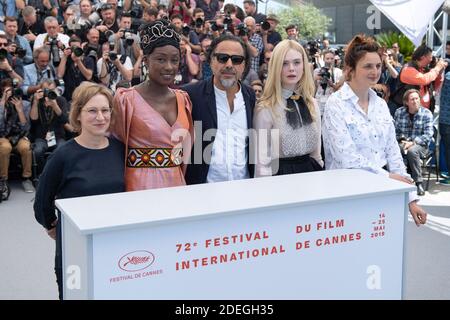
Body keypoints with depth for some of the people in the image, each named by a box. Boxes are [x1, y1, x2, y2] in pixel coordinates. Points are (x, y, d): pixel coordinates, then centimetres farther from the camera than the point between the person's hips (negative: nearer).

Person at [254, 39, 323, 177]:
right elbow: (262, 161, -13)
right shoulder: (266, 109, -12)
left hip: (310, 171, 5)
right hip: (281, 174, -5)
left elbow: (316, 151, 14)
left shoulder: (312, 104, 7)